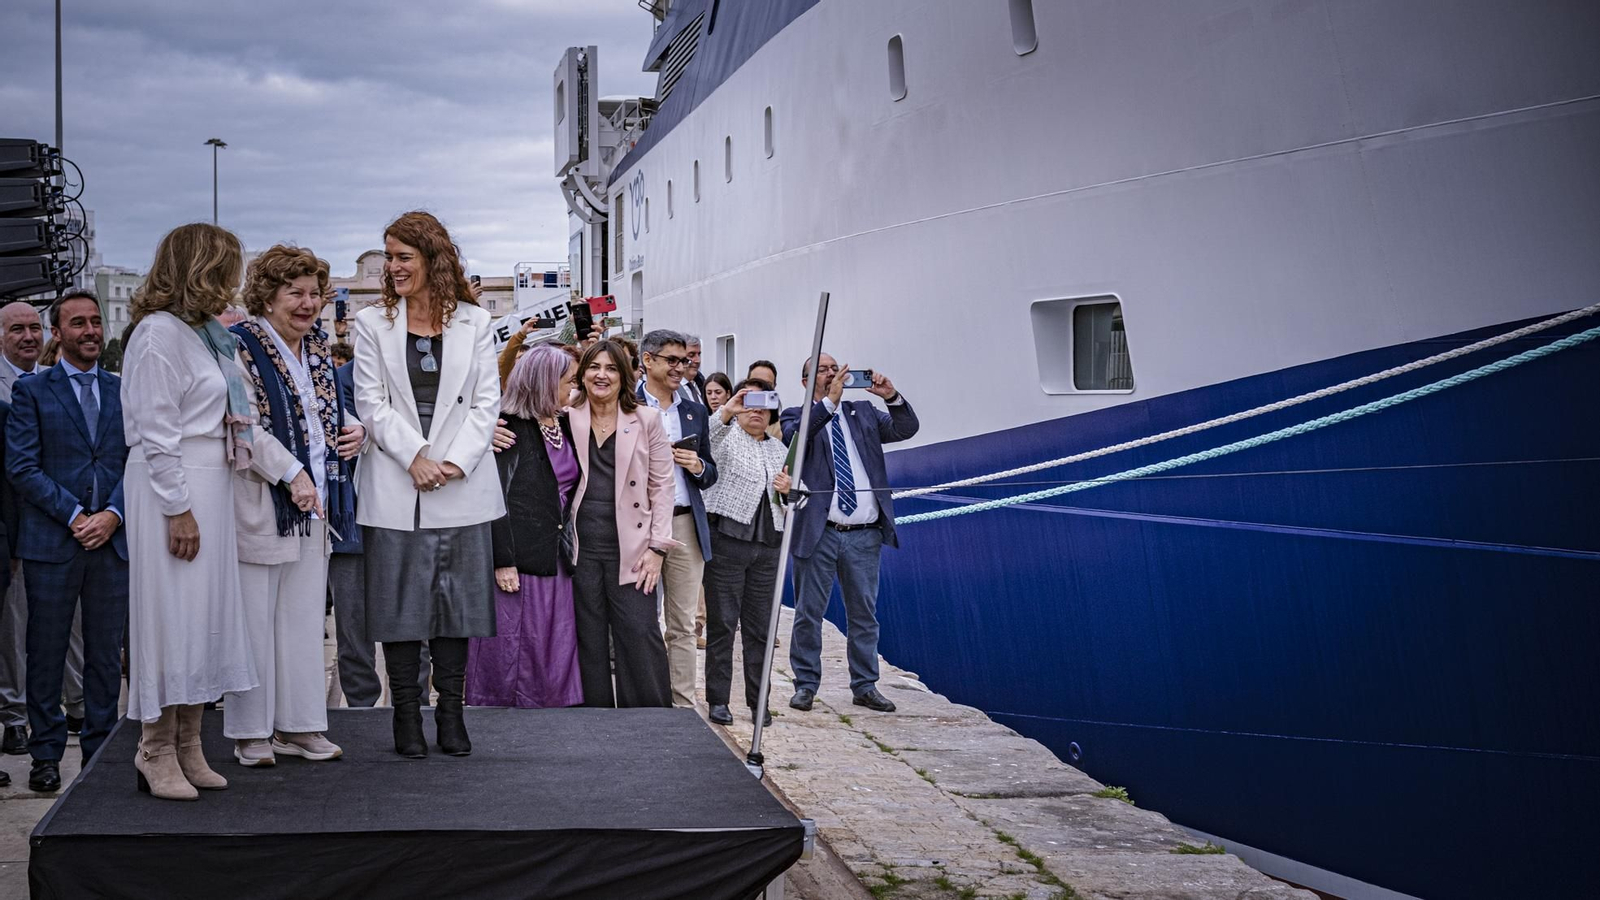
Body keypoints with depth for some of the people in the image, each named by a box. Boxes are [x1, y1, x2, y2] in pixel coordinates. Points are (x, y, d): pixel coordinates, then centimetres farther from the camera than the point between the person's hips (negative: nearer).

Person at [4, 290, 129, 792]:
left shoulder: (124, 391, 12)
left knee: (106, 653, 6)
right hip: (52, 542, -2)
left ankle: (101, 751, 15)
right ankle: (46, 754, 10)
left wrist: (112, 515, -8)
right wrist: (73, 515, -12)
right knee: (46, 652, 2)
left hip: (112, 539, 2)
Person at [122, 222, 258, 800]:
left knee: (203, 616, 9)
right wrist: (178, 509, -18)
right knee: (169, 616, -4)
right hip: (174, 492, -9)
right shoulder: (159, 332, -12)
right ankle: (157, 757, 4)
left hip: (211, 487, 9)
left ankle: (188, 749, 16)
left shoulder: (202, 333, 16)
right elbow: (156, 433, -17)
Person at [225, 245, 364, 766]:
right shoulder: (241, 347, -9)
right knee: (256, 618, -2)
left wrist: (355, 430, 5)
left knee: (305, 616, 11)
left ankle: (298, 725, 19)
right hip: (260, 505, -7)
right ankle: (251, 732, 7)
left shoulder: (317, 350, 15)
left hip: (313, 506, 8)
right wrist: (292, 474, -23)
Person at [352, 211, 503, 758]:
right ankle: (407, 718, 9)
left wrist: (455, 462, -11)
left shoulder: (474, 323, 8)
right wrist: (415, 458, -12)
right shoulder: (373, 323, 7)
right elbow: (371, 403, 0)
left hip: (462, 487, 0)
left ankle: (451, 715, 13)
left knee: (457, 602, 4)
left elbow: (486, 402, 3)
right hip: (395, 488, 0)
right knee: (400, 602, 1)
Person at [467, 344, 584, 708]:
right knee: (510, 656, -1)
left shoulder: (565, 425, 14)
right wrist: (503, 561, -16)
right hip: (518, 562, -7)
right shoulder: (510, 428, -8)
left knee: (555, 662, 8)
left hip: (556, 560, 7)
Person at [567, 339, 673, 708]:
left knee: (640, 634, -7)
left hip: (629, 548, -1)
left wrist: (657, 547, -2)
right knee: (589, 640, 5)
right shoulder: (565, 418, 7)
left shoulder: (646, 420, 6)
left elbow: (661, 486, 5)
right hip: (581, 548, 1)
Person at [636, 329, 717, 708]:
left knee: (683, 626, 5)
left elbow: (710, 476, 19)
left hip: (685, 524, 4)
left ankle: (683, 704, 9)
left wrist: (698, 467, -3)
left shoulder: (696, 413, 16)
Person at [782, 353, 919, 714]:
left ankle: (865, 686, 17)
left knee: (864, 613, 9)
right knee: (808, 613, 3)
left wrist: (892, 397, -13)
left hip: (864, 535, 3)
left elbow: (906, 429, 4)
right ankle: (806, 685, 12)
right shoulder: (798, 416, 4)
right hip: (819, 533, -3)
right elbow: (793, 436, -18)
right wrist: (830, 401, -24)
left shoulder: (863, 411, 13)